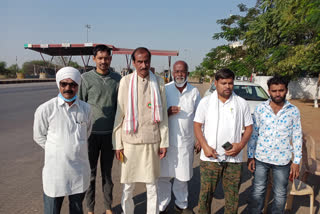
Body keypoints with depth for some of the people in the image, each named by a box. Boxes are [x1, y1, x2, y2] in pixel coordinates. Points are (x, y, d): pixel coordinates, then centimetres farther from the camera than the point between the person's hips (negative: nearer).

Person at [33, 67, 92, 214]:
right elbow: (39, 137, 1)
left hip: (80, 170, 3)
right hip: (55, 170, -3)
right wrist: (58, 151, 3)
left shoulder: (85, 109, 0)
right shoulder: (45, 109, -11)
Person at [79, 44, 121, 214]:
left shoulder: (117, 79, 2)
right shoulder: (86, 78, -3)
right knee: (90, 172, 10)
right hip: (91, 132, -1)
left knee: (107, 172, 14)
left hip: (110, 133, 2)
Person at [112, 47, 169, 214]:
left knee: (151, 184, 11)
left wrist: (164, 142, 3)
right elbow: (119, 114, 0)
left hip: (152, 141, 1)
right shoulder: (125, 81, -2)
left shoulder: (158, 82, 2)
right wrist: (117, 144, -1)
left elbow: (163, 114, 5)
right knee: (128, 184, 10)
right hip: (130, 140, -1)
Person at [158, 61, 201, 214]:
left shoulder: (194, 92, 6)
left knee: (183, 176, 11)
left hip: (186, 141, 2)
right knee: (163, 175, 4)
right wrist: (167, 112, -18)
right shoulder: (164, 89, -1)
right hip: (167, 140, -1)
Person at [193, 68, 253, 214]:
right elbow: (197, 125, 0)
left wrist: (241, 145, -9)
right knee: (206, 193, 7)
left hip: (233, 158, 1)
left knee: (232, 194, 12)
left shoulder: (241, 103, 5)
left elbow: (249, 127, 8)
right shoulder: (206, 102, 2)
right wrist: (205, 146, -12)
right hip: (209, 158, -1)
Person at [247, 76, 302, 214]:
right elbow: (253, 133, 0)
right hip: (261, 158, 0)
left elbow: (297, 137, 1)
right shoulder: (260, 109, -4)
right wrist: (250, 156, -1)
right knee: (258, 192, 11)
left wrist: (296, 162, -1)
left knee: (280, 194, 14)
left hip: (282, 161, 0)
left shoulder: (293, 111, -3)